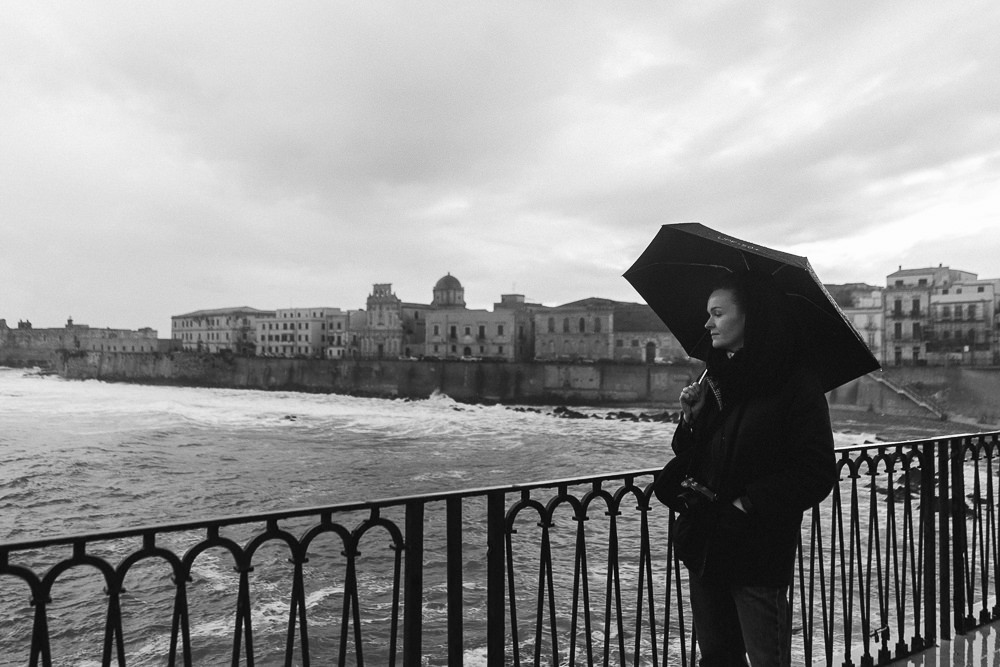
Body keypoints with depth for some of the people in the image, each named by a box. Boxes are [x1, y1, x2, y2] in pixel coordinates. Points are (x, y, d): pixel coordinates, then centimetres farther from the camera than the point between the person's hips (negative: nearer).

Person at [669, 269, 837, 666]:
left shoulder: (795, 385, -10)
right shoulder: (715, 379, 9)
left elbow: (817, 474, -14)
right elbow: (689, 461, 13)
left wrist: (751, 503, -19)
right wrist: (690, 420, -6)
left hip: (759, 554, -6)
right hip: (704, 545, 6)